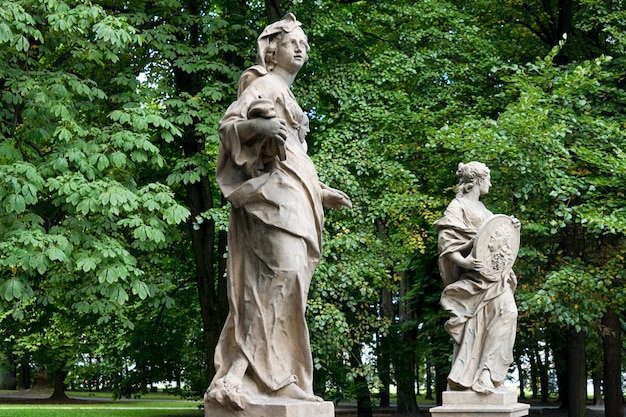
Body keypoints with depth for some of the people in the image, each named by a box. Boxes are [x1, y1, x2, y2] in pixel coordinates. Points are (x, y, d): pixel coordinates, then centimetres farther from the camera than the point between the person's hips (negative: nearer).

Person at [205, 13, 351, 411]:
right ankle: (239, 376, -30)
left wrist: (322, 192, 30)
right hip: (272, 190, -10)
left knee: (285, 280, -1)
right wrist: (262, 126, -31)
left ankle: (246, 376, -6)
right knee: (281, 271, -24)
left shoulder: (286, 96, 30)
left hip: (290, 194, 10)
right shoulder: (263, 85, 4)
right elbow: (228, 125, -11)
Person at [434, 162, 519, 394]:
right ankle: (462, 378, -3)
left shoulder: (481, 208, 20)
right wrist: (466, 263, -30)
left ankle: (487, 371, -10)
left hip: (495, 275, 8)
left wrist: (511, 227, 9)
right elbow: (447, 246, -13)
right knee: (472, 326, -10)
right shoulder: (457, 208, -5)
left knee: (508, 313, -10)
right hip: (473, 277, -8)